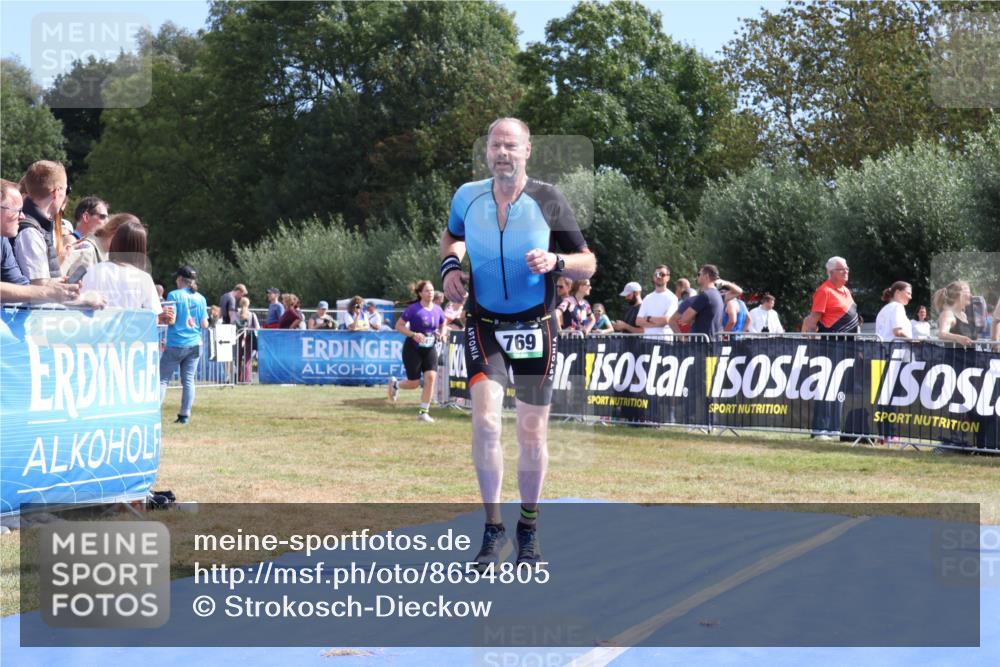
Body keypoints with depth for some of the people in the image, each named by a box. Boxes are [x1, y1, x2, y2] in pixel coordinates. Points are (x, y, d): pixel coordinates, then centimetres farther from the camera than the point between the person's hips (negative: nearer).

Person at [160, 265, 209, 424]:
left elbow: (171, 319, -14)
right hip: (194, 344, 4)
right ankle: (185, 415, 6)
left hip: (176, 344, -4)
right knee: (188, 380, 7)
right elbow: (205, 324, 3)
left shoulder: (174, 295, -7)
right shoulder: (200, 298, 6)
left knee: (162, 379, 1)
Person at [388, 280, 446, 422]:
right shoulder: (413, 309, -14)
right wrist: (413, 335, -24)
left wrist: (442, 334, -3)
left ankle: (423, 412, -2)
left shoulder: (437, 309, 1)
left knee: (430, 377, -14)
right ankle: (395, 383, 35)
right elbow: (399, 325, -11)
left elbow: (443, 325, 19)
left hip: (430, 349, 4)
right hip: (413, 349, -4)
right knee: (414, 383, 0)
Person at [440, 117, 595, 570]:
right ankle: (493, 527, -3)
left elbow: (588, 264, -2)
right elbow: (452, 236, 21)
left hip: (535, 329, 0)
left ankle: (529, 528, 24)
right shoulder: (468, 196, -2)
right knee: (485, 421, -17)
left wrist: (554, 261, -22)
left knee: (532, 433, 5)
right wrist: (450, 266, 1)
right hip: (484, 326, 1)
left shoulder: (548, 201, -7)